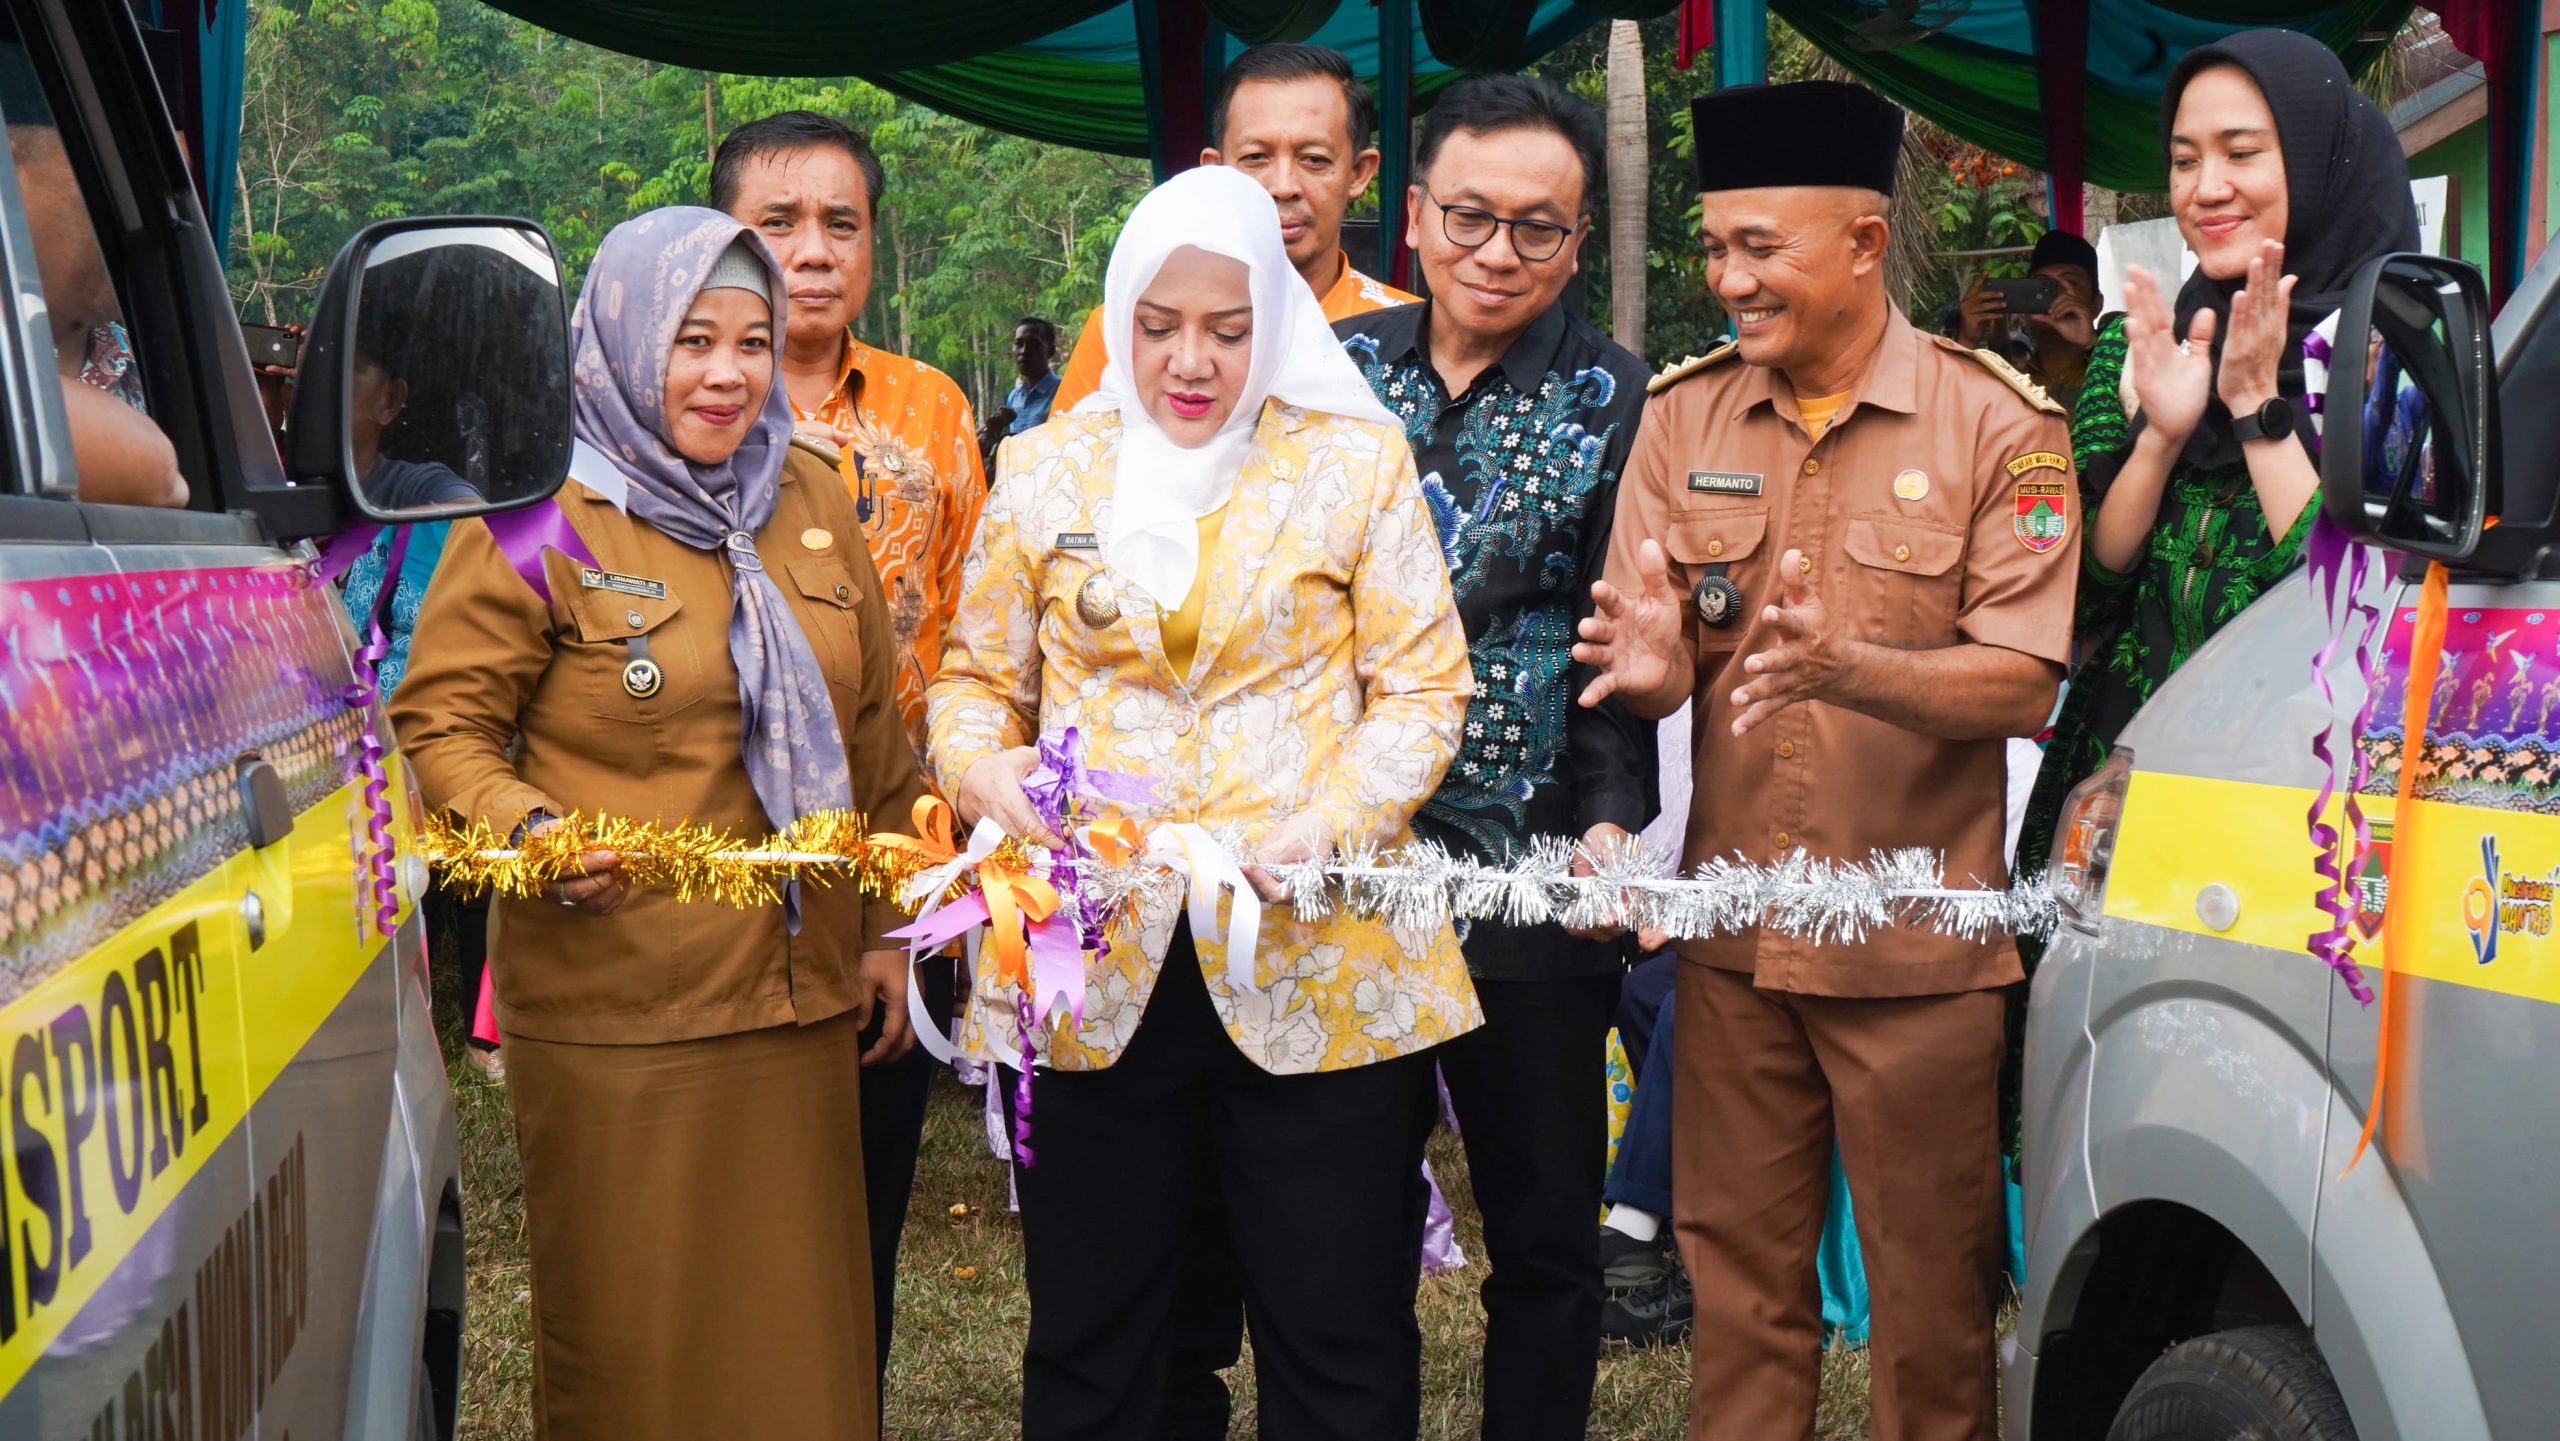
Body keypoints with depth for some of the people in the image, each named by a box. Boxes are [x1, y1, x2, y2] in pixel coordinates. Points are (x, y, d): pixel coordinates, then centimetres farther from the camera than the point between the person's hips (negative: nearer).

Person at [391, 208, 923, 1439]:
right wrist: (525, 830, -22)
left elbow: (872, 729, 17)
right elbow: (440, 722, -4)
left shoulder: (811, 502, 11)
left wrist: (884, 926, 16)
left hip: (799, 1001, 5)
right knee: (634, 1336, 4)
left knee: (799, 1317, 11)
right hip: (614, 1014, -5)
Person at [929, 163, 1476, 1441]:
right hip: (1095, 968, 2)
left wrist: (1328, 826, -16)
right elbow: (977, 678, 14)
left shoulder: (1358, 461, 4)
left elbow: (1422, 689, 1)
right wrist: (980, 765, -8)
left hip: (1316, 956, -1)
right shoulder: (1044, 470, 10)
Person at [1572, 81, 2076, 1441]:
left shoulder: (1999, 423, -7)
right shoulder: (1683, 412, 3)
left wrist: (1844, 667, -30)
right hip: (1733, 930, 3)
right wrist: (1652, 665, -22)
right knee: (1737, 1272, 13)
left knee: (1931, 1288, 8)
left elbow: (2021, 686, -13)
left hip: (1918, 946, -3)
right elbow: (1645, 663, 2)